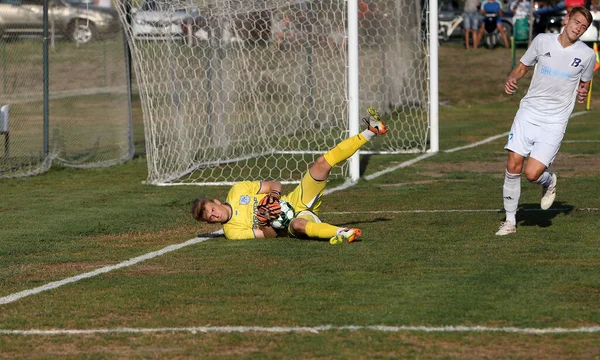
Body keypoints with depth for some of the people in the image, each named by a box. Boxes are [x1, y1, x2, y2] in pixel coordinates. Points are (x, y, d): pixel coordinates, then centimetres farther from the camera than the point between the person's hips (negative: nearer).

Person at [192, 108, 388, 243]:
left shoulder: (237, 191, 2)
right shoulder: (232, 231, -10)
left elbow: (275, 184, 7)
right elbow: (270, 235, -13)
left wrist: (274, 195, -15)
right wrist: (265, 223, -33)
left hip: (297, 201, 5)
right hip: (294, 220, -5)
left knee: (322, 163, -11)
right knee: (298, 225, -46)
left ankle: (370, 132, -4)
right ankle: (340, 232, -66)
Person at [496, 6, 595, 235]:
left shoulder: (587, 55, 0)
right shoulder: (542, 41, 1)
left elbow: (585, 83, 17)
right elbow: (523, 66, 15)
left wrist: (582, 94, -5)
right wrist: (512, 80, -6)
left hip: (555, 121, -2)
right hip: (528, 112, 2)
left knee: (532, 173, -14)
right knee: (513, 166, -5)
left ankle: (549, 182, 23)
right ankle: (510, 220, 11)